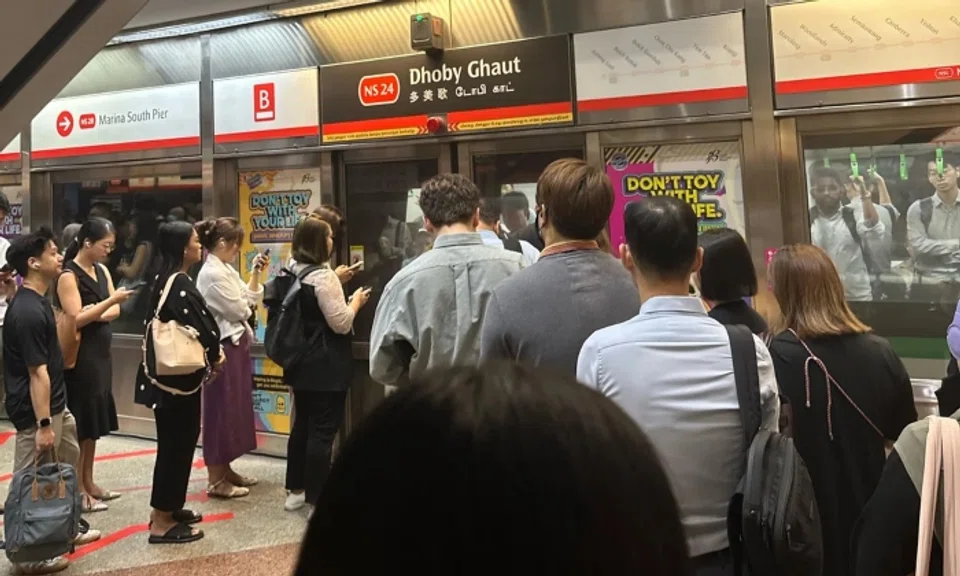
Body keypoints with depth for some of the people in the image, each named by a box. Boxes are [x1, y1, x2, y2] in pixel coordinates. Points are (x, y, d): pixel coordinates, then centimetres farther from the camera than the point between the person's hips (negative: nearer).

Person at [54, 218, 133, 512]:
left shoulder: (102, 271, 11)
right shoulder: (68, 276, -12)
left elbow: (115, 312, 7)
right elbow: (76, 319, -19)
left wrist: (95, 313, -13)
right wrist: (110, 301, -24)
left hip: (100, 353, 8)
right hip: (79, 356, -8)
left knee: (94, 420, 13)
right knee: (79, 421, -2)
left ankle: (89, 483, 22)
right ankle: (77, 489, 7)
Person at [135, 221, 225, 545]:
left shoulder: (164, 279, 11)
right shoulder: (180, 284, -20)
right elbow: (201, 330, -21)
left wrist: (212, 350, 2)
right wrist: (215, 355, -1)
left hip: (168, 371, 10)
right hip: (178, 375, -10)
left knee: (176, 441, 19)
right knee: (176, 443, -1)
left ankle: (168, 508, 30)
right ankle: (161, 522, 7)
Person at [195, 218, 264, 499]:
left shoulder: (226, 270, 13)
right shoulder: (212, 273, -17)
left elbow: (251, 299, 13)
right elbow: (237, 310, -17)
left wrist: (255, 273, 6)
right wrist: (247, 306, 3)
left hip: (236, 345, 10)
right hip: (223, 348, -10)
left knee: (234, 408, 15)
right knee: (222, 411, -3)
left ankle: (225, 470, 26)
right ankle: (216, 480, 5)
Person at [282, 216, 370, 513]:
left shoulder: (293, 273, 8)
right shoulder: (322, 276, -19)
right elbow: (341, 323, -19)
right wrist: (356, 301, -3)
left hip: (301, 362, 9)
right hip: (326, 366, -9)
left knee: (303, 424, 16)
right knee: (323, 429, -1)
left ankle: (295, 490, 24)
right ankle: (317, 496, 5)